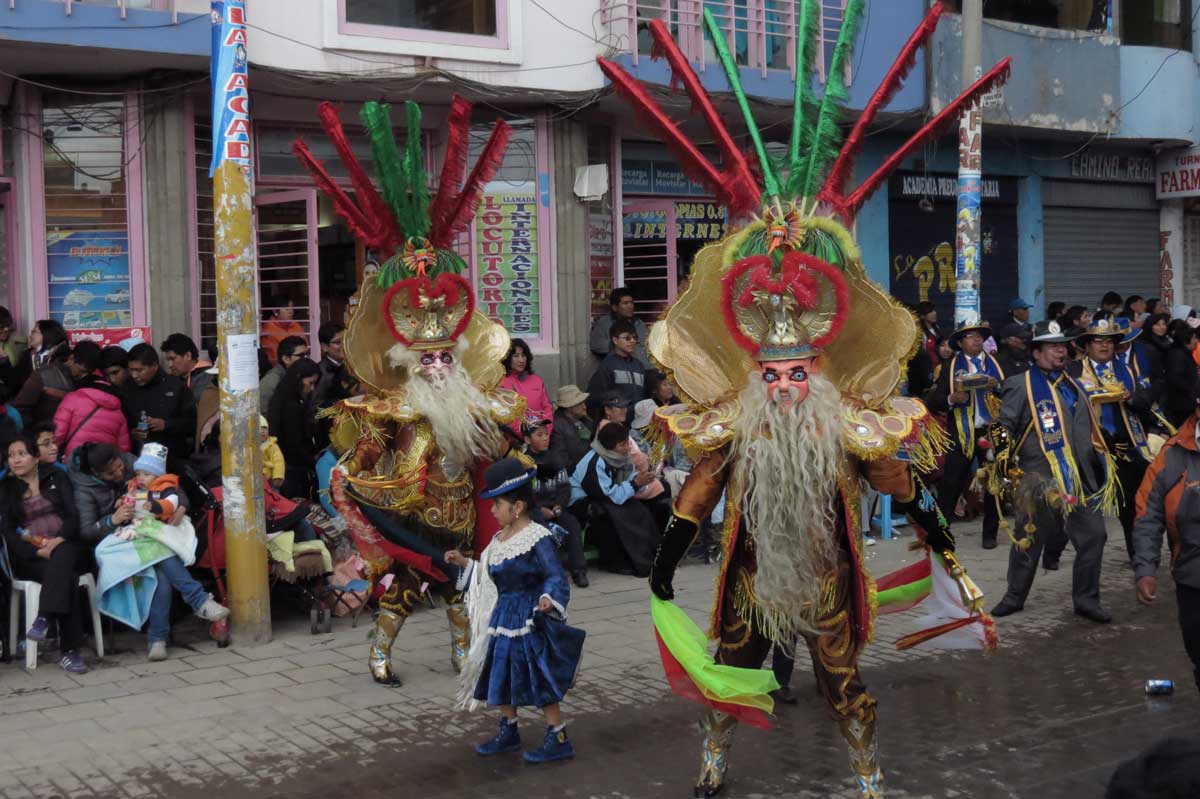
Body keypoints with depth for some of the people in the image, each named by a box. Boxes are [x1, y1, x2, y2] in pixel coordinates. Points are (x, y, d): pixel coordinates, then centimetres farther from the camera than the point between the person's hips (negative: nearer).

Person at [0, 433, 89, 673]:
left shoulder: (56, 478, 14)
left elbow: (72, 515, 4)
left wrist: (58, 540, -16)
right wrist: (37, 552, -14)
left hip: (63, 545, 1)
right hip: (29, 555, -1)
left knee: (61, 559, -38)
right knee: (66, 576, -33)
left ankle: (44, 619, -51)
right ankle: (70, 651, -42)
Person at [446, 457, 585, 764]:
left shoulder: (538, 538, -18)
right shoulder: (500, 538, 9)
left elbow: (556, 577, -23)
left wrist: (549, 599, -40)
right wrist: (465, 564, 21)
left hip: (530, 622, -9)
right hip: (503, 620, 9)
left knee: (541, 681, -1)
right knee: (501, 678, 16)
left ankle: (559, 740, 10)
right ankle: (508, 732, 33)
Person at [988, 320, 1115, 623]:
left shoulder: (1074, 386, 18)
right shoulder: (1021, 385, -4)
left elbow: (1089, 430, 27)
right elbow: (1001, 427, -6)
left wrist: (1100, 462, 25)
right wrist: (1005, 461, -16)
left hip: (1081, 480, 6)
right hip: (1039, 482, -5)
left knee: (1093, 537, 3)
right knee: (1028, 540, 5)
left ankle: (1087, 600, 15)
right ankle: (1014, 597, 21)